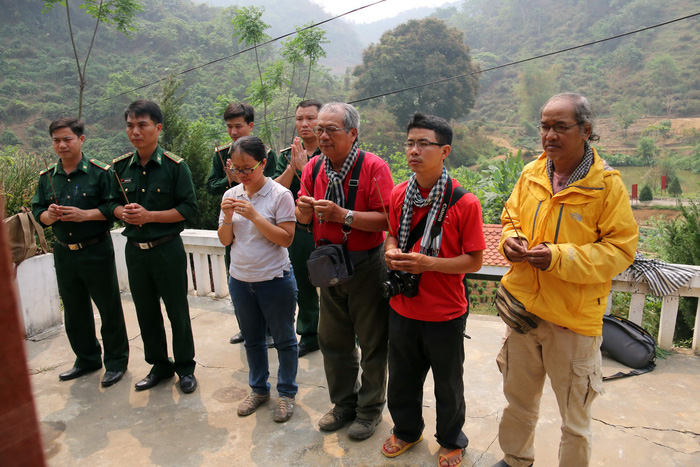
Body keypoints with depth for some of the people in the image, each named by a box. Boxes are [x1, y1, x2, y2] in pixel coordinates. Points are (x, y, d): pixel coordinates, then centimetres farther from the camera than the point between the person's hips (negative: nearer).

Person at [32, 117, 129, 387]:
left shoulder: (100, 172, -8)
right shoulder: (47, 178, 7)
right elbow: (37, 211, 9)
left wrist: (84, 214, -24)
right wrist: (49, 215, -13)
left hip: (96, 251, -5)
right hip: (64, 253, 6)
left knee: (109, 309, 4)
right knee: (74, 312, 16)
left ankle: (116, 361, 20)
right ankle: (87, 359, 33)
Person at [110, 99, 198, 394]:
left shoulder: (175, 166, -10)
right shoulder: (121, 167, 4)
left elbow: (189, 208, -12)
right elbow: (114, 203, 13)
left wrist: (148, 216, -20)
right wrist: (123, 213, -11)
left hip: (167, 249, -5)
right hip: (134, 249, 5)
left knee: (177, 312, 7)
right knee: (146, 312, 15)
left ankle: (185, 368, 25)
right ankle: (160, 366, 34)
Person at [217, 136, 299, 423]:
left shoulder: (280, 195, -12)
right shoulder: (231, 195, 3)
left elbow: (286, 239, -17)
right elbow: (225, 240, 5)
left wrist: (254, 216, -24)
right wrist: (227, 217, -15)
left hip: (275, 279, -5)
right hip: (240, 279, 5)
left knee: (283, 339, 10)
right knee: (252, 339, 20)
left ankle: (287, 393, 30)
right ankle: (259, 389, 39)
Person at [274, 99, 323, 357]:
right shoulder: (286, 156, 9)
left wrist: (305, 167, -21)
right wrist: (292, 166, -15)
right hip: (298, 232, 5)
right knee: (303, 286, 16)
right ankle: (309, 334, 33)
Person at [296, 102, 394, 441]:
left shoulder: (373, 167, -15)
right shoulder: (314, 167, 4)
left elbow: (387, 219, -22)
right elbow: (303, 218, 10)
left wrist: (344, 215, -27)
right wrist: (304, 209, -13)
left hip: (366, 266, -6)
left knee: (372, 344, 9)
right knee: (333, 340, 18)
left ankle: (370, 408, 31)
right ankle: (344, 403, 39)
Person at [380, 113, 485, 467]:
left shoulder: (464, 202, -17)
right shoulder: (398, 195, -2)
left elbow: (474, 261, -13)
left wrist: (428, 263, -25)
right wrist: (391, 252, -10)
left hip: (445, 313, -4)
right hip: (402, 307, 4)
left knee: (448, 384, 18)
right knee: (402, 378, 22)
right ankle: (406, 430, 50)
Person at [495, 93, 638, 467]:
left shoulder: (607, 184, -12)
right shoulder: (531, 174, 2)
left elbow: (620, 249, -12)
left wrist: (560, 257, -24)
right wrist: (511, 239, -9)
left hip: (574, 319, -4)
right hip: (522, 308, 5)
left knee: (575, 418, 15)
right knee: (518, 400, 23)